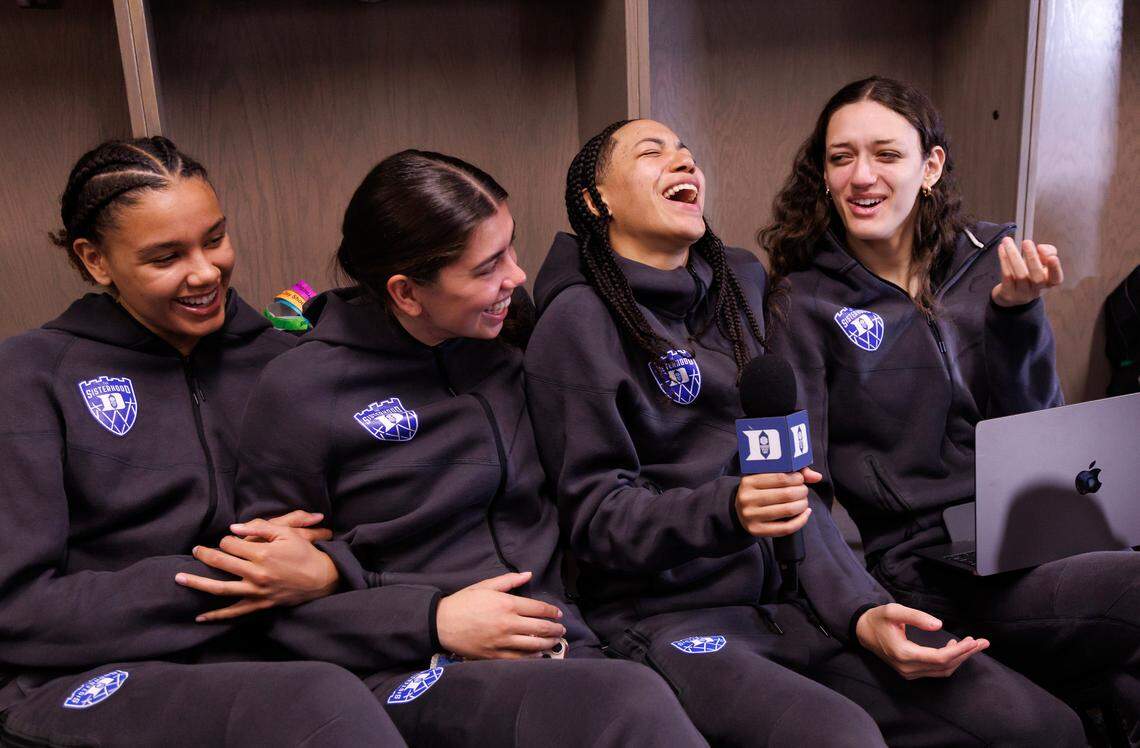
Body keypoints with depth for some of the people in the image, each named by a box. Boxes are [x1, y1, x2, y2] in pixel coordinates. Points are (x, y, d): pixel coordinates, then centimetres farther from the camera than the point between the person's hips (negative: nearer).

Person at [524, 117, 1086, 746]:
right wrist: (726, 509, -25)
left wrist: (858, 611, -3)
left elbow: (794, 474, 9)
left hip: (783, 599, 5)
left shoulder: (739, 282, 13)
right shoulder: (577, 321, -5)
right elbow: (594, 515, -8)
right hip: (664, 616, -5)